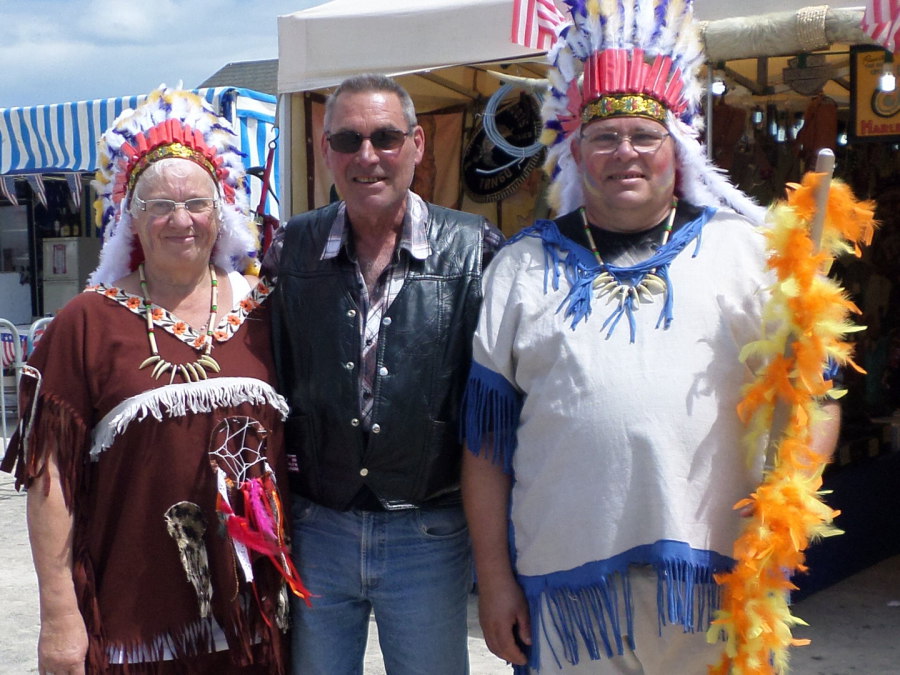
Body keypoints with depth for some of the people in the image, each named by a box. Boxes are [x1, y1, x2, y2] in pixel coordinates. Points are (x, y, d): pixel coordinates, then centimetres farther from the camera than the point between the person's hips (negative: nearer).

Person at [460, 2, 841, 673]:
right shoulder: (523, 266, 8)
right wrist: (494, 577, 5)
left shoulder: (742, 247, 6)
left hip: (715, 571, 0)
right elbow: (487, 434, 7)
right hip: (566, 576, 1)